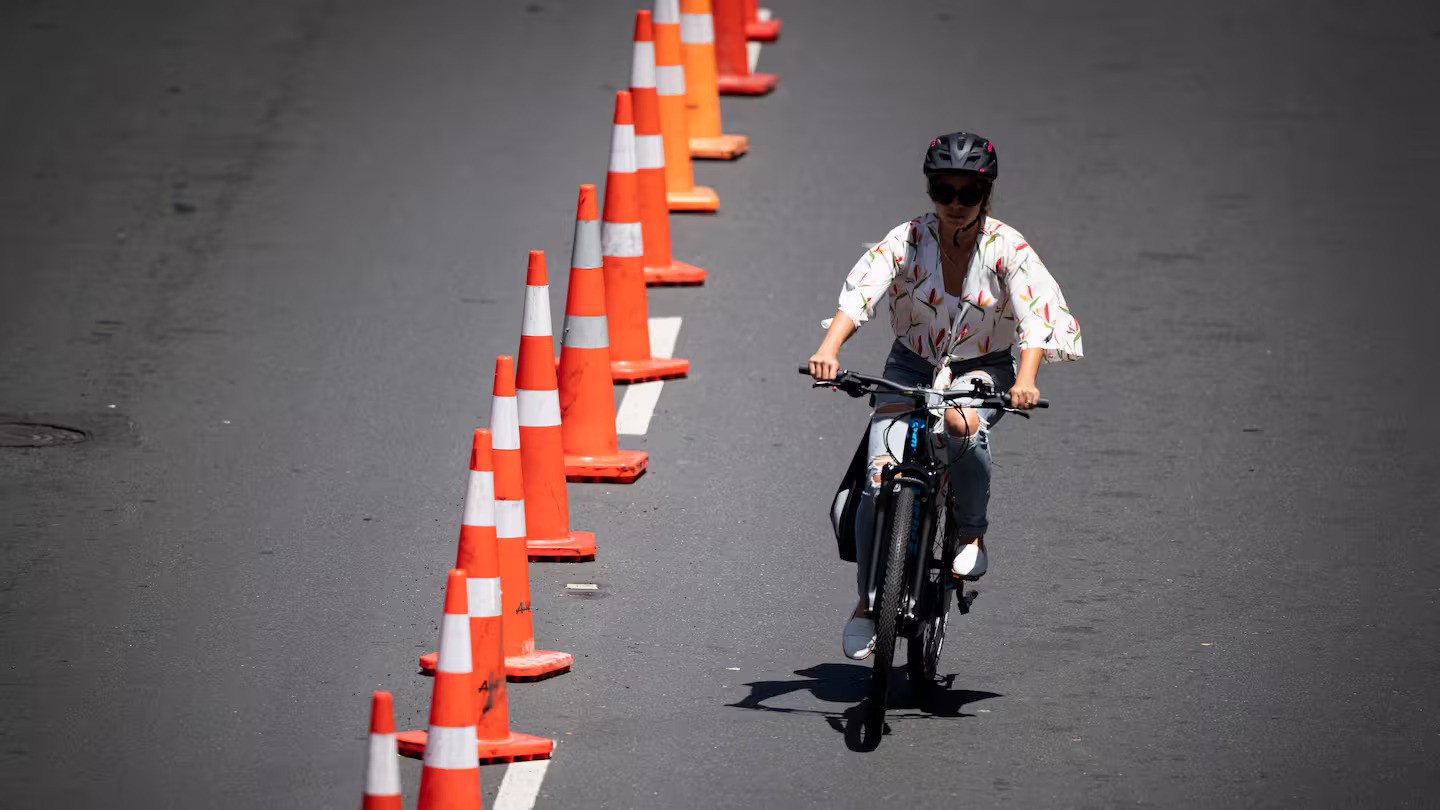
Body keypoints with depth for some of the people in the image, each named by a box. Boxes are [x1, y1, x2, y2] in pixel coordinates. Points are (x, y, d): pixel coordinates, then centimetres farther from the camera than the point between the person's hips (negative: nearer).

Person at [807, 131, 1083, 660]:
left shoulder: (1006, 248, -12)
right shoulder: (908, 241, -11)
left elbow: (1037, 317, -22)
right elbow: (859, 295, -22)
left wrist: (1025, 380, -41)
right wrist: (829, 349, -42)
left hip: (982, 368, -1)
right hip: (911, 367, 1)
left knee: (963, 424, -38)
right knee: (881, 478, -17)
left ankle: (971, 534, -13)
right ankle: (868, 602, 0)